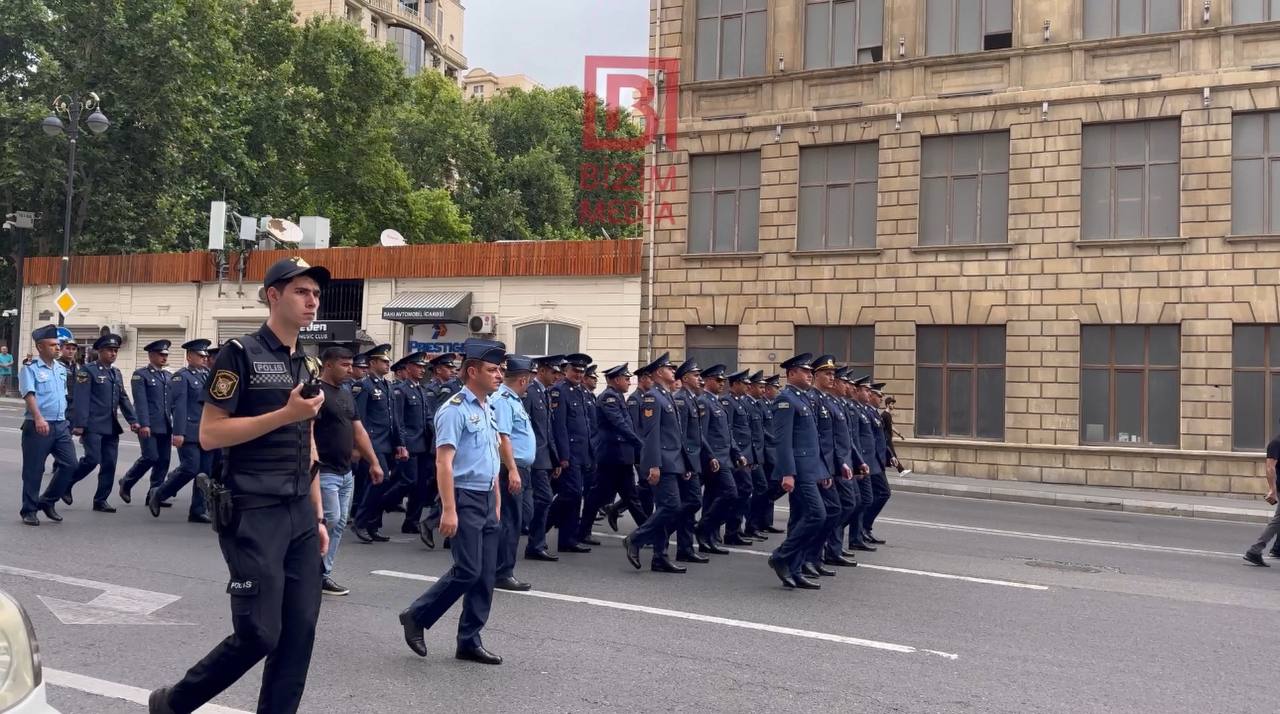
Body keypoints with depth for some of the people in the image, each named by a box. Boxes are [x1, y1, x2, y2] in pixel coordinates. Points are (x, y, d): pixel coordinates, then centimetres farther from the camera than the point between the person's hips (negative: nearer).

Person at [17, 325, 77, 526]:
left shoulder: (62, 368, 14)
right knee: (33, 470, 2)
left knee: (70, 464, 0)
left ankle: (48, 502, 17)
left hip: (61, 425, 6)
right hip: (38, 426, -6)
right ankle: (29, 511, 15)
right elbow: (29, 394, -19)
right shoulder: (30, 369, -6)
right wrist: (38, 418, -33)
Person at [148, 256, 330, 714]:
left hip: (300, 515, 7)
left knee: (299, 633, 4)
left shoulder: (308, 365, 14)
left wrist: (318, 516, 16)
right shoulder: (241, 354, -7)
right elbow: (209, 434, -13)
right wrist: (285, 414, -17)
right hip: (253, 515, -7)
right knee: (259, 634, -5)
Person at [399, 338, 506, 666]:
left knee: (486, 576, 8)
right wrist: (448, 510, -22)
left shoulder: (489, 410, 14)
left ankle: (470, 641, 16)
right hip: (465, 499, -8)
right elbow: (444, 462, -17)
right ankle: (417, 616, 9)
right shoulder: (455, 409, -12)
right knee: (467, 571, -10)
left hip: (487, 500, 8)